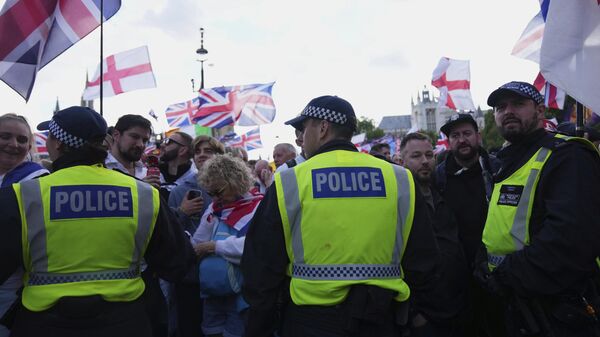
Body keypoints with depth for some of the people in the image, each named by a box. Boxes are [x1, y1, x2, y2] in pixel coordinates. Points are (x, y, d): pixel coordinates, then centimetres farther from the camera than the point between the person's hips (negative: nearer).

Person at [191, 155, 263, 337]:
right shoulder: (214, 208, 10)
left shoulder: (259, 207, -10)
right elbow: (196, 243, 12)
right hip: (213, 294, 6)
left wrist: (215, 246, -18)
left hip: (241, 296, -6)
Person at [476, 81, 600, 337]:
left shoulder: (567, 156, -16)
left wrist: (508, 276, -23)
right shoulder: (505, 164, 12)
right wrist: (484, 263, 0)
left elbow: (572, 237, -30)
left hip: (558, 312, -8)